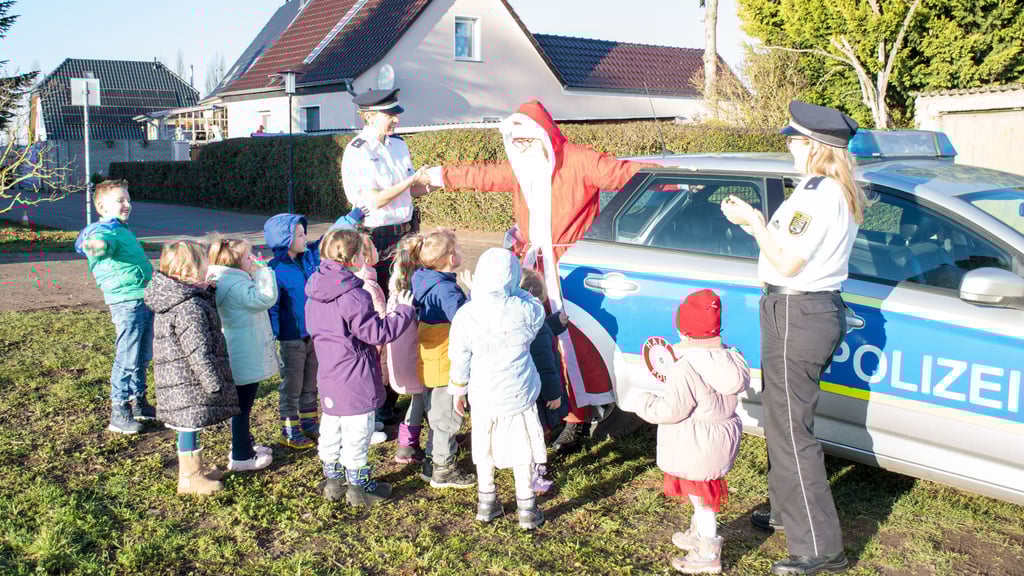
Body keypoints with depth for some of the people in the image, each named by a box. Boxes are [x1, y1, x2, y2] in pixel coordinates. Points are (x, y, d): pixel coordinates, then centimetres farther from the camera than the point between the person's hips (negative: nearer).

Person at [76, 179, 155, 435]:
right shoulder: (105, 231, -12)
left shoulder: (124, 229, 19)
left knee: (143, 357, 17)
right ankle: (119, 413, 2)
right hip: (126, 302, -9)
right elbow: (101, 242, -38)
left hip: (145, 300, 9)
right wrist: (96, 246, -60)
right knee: (127, 359, -6)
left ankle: (137, 402, 31)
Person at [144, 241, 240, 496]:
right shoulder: (189, 307, -24)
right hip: (188, 381, -10)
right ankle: (188, 477, 13)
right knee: (189, 424, 1)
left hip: (174, 377, 10)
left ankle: (195, 467, 36)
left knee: (188, 425, 21)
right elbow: (197, 350, -24)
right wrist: (214, 383, -19)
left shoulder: (171, 298, 8)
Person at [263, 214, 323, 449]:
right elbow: (271, 307, -16)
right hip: (292, 339, -7)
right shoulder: (276, 270, -17)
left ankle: (309, 424, 32)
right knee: (291, 387, 7)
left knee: (310, 385, 18)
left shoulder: (309, 257, 2)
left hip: (314, 334, 7)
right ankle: (289, 432, 19)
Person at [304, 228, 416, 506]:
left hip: (328, 375, 8)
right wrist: (405, 311, -9)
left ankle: (332, 480, 32)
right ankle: (359, 485, 17)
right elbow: (378, 333, -21)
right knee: (357, 431, 5)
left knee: (331, 428, 19)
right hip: (355, 378, -8)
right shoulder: (353, 296, -24)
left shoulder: (315, 291, 3)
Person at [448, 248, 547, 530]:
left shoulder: (466, 314, -13)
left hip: (483, 395, 2)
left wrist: (458, 391, 10)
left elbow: (460, 358, -4)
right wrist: (513, 291, 9)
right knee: (522, 451, 12)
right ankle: (526, 510, 20)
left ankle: (486, 503, 32)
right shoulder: (525, 310, -17)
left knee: (484, 448, 20)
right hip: (519, 394, -1)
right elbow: (539, 314, 8)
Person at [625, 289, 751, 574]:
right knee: (701, 492, 27)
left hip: (698, 448, -9)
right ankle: (698, 534, 47)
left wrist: (641, 401, -9)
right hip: (723, 439, 9)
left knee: (701, 496, 6)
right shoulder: (729, 358, -2)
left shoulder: (686, 369, -27)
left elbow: (670, 410, -27)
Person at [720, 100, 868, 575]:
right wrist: (759, 221, 9)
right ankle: (788, 510, 37)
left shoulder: (816, 194, -19)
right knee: (785, 419, 22)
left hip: (796, 315, -11)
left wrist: (752, 223, -9)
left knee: (791, 429, -5)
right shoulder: (842, 192, 12)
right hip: (822, 307, 11)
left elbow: (787, 264, -20)